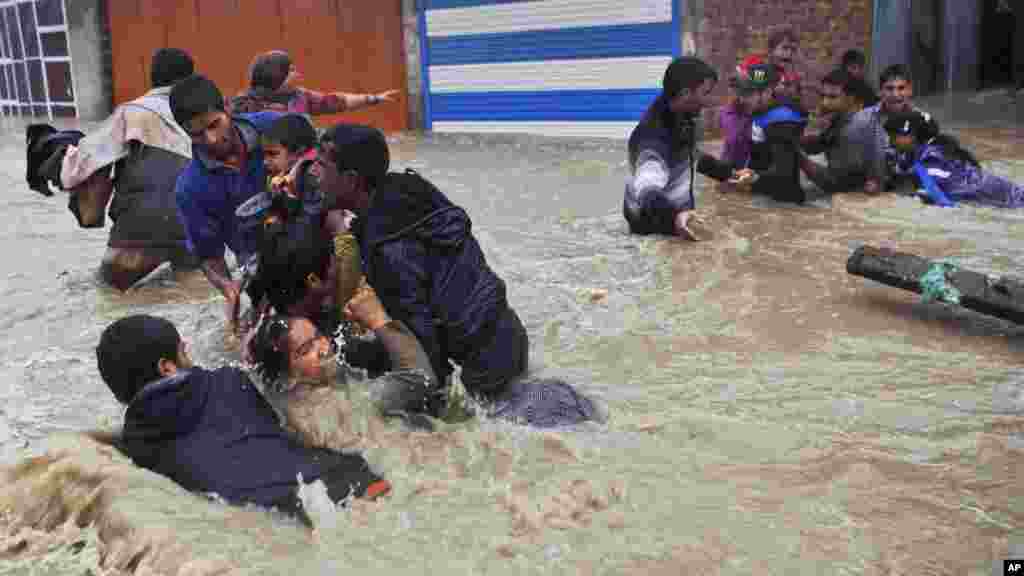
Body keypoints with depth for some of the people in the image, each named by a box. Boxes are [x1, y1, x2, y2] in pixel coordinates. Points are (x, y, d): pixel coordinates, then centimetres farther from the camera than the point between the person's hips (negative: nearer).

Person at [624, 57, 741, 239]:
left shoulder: (683, 119, -3)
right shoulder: (653, 136, -31)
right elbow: (647, 189, -47)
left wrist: (727, 171, 14)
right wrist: (673, 216, -65)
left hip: (679, 223, 9)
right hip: (652, 231, -9)